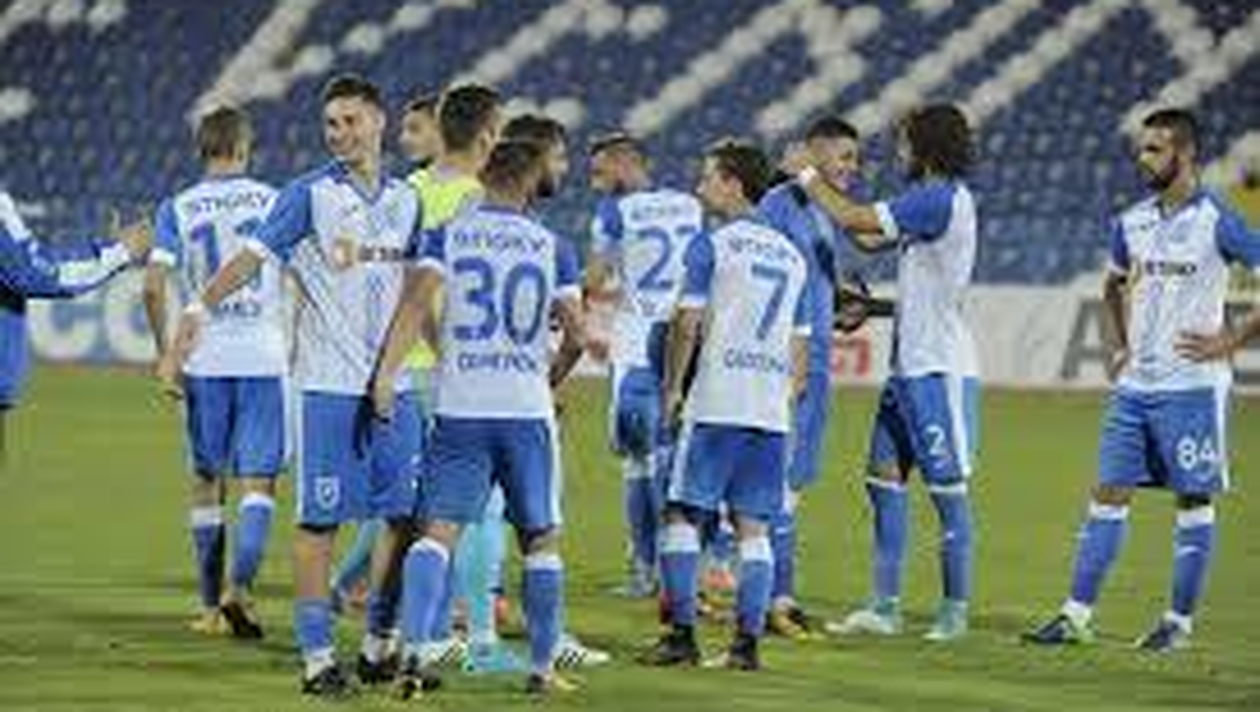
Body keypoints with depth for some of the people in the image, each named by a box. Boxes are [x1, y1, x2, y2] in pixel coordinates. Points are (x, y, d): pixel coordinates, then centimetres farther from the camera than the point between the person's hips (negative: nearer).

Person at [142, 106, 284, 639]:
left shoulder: (177, 208, 3)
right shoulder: (273, 202, 2)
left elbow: (154, 286, -5)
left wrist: (165, 354, 3)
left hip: (204, 360, 1)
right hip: (265, 356, -1)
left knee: (207, 483, 12)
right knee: (257, 482, 1)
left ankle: (211, 606, 15)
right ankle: (240, 587, -19)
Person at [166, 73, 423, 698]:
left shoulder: (405, 201, 11)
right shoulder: (310, 195, -3)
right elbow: (255, 254, -13)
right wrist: (202, 306, -26)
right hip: (328, 384, -5)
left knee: (404, 516, 5)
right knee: (319, 522, -3)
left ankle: (379, 647, 17)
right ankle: (317, 657, 1)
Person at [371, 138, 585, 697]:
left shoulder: (448, 236, 2)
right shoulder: (551, 247, 5)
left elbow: (418, 303, -12)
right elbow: (576, 332, 2)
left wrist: (386, 372, -15)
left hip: (459, 406, 0)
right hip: (527, 409, 0)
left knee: (439, 529, -2)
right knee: (540, 539, 11)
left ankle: (415, 648, -18)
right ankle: (542, 666, 12)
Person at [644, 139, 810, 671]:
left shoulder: (710, 246, -4)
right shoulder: (792, 256, 15)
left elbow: (687, 323, -9)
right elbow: (799, 344, 16)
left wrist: (672, 390, 1)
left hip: (716, 405, -5)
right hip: (772, 410, 6)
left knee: (681, 513, 2)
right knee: (753, 527, 7)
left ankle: (682, 632, -3)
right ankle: (748, 641, 2)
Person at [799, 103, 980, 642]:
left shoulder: (943, 201, -17)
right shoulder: (931, 201, 14)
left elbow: (856, 220, -17)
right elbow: (871, 239, 23)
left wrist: (809, 178, -4)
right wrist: (819, 184, 18)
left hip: (941, 371, -10)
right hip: (909, 366, 10)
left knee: (948, 490, -2)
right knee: (884, 480, 9)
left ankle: (955, 611, 4)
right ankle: (884, 607, 12)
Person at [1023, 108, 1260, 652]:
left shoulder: (1216, 223, -10)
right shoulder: (1131, 223, 10)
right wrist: (1116, 347, 14)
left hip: (1192, 387, -6)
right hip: (1134, 384, 6)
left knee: (1193, 502, 2)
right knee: (1108, 494, 4)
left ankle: (1180, 621, 10)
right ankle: (1077, 615, 5)